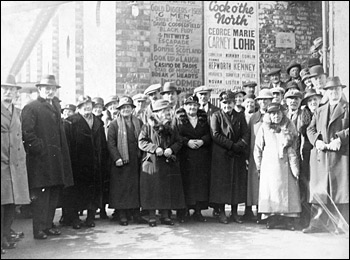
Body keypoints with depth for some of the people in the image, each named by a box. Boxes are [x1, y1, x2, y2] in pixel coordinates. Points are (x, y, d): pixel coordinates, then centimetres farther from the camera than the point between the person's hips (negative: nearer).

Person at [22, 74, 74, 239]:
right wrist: (40, 149, -16)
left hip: (56, 159, 7)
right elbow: (27, 133, -12)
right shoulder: (31, 108, -4)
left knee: (54, 194, 11)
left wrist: (61, 154, 13)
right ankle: (39, 229, 3)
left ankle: (48, 225, 21)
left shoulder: (56, 106, 19)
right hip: (40, 160, -7)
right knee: (40, 195, -4)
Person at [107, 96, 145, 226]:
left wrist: (142, 156, 4)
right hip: (120, 162, -3)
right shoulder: (114, 124, 1)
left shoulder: (139, 123, 13)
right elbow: (111, 143, -4)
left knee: (136, 187, 6)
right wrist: (116, 158, -15)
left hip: (136, 162, 3)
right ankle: (122, 215, 6)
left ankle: (136, 213, 14)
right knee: (121, 189, -1)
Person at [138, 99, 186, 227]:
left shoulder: (172, 127, 11)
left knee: (168, 190, 6)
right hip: (152, 163, -4)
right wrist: (155, 148, -19)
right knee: (152, 190, -1)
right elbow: (141, 142, -7)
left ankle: (165, 216, 17)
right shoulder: (148, 126, -2)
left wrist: (171, 149, -10)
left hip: (168, 163, 4)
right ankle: (152, 217, 9)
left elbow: (178, 142, 10)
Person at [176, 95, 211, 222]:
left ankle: (198, 211, 7)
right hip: (185, 156, -3)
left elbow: (209, 134, 6)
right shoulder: (179, 118, 2)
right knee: (187, 182, -3)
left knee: (201, 182, 0)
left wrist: (202, 141, -12)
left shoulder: (204, 118, 11)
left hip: (202, 157, 3)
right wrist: (187, 142, -18)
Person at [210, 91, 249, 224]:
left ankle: (234, 213, 14)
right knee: (221, 183, -2)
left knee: (237, 183, 4)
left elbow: (245, 134, 4)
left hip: (238, 156, 4)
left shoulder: (240, 116, 12)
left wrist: (239, 146, -14)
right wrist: (232, 144, -15)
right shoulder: (216, 116, 1)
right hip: (221, 155, -3)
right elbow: (215, 135, -9)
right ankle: (221, 213, 7)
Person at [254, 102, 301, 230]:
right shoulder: (264, 128, 6)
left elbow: (295, 146, 6)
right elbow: (258, 148, 8)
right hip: (269, 165, 0)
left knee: (288, 190, -4)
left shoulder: (289, 126, 8)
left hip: (286, 164, 1)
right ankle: (271, 219, 3)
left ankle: (288, 220, 0)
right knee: (270, 191, -2)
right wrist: (259, 167, 4)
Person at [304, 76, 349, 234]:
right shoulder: (320, 111, 20)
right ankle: (317, 223, 9)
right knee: (319, 191, 4)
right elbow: (310, 129, 12)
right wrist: (316, 140, -7)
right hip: (320, 156, 4)